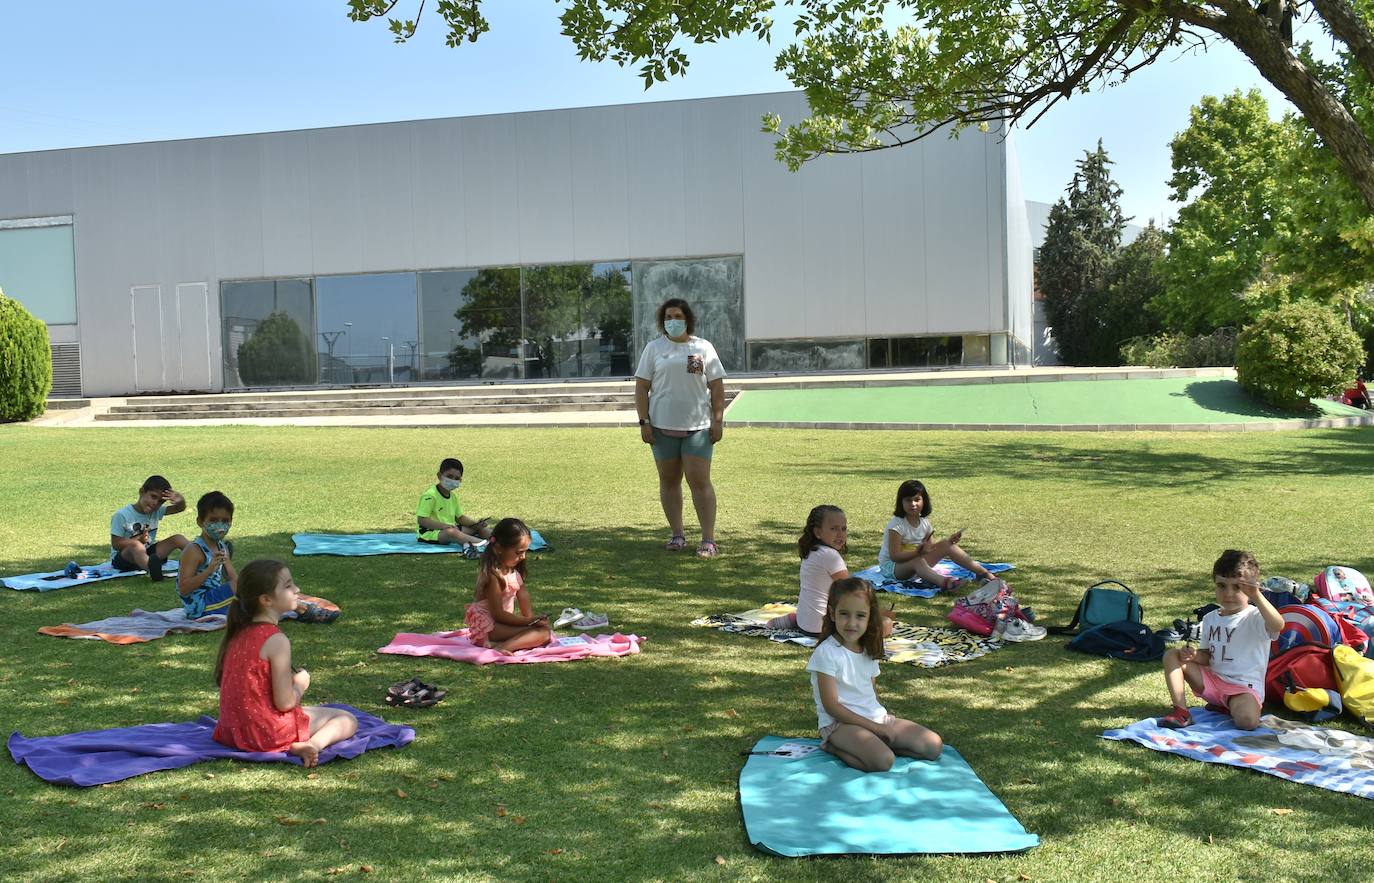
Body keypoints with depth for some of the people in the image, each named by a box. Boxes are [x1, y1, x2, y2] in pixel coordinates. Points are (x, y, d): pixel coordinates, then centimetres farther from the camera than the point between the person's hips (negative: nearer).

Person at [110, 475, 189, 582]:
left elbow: (180, 508, -3)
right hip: (122, 558, -6)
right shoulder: (122, 515, -13)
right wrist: (139, 539, -26)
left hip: (146, 554, 6)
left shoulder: (156, 511, 4)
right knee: (136, 545, -41)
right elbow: (116, 544, -14)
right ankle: (152, 571, -74)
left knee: (178, 539, -8)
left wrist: (180, 500, -27)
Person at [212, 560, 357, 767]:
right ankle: (313, 744, -21)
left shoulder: (238, 634, 5)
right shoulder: (276, 640, -19)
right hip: (266, 734, -7)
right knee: (347, 720, 6)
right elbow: (285, 703, -19)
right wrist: (300, 684, 2)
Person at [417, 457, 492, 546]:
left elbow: (459, 517, 18)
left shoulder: (453, 496, 13)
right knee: (451, 532, -38)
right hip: (429, 533, -10)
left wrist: (477, 523, -1)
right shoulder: (430, 495, -15)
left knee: (478, 528, 4)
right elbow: (421, 520, -21)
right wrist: (444, 526, -31)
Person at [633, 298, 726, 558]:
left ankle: (708, 539, -3)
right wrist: (644, 422, -3)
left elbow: (717, 387, 6)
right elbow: (641, 387, 4)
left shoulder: (703, 348, 6)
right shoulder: (654, 348, 6)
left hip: (698, 427, -2)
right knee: (669, 480, 8)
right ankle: (677, 534, 19)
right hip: (663, 427, 2)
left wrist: (718, 420, -2)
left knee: (700, 481, -6)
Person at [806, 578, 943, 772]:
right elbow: (831, 706, -15)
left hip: (876, 718, 8)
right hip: (840, 722, -8)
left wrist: (883, 723, -4)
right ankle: (833, 747, -8)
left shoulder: (869, 651, 10)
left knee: (934, 746, -3)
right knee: (882, 761, -34)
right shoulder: (826, 652, -13)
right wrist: (875, 727, -16)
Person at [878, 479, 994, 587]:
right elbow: (894, 556, -26)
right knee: (917, 561, -40)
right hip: (891, 567, -7)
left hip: (917, 560, 7)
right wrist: (918, 551, -36)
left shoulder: (924, 522, 2)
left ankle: (983, 572, -7)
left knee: (947, 546, -5)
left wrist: (948, 540, -8)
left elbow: (932, 547, 7)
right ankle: (942, 581, -71)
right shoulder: (896, 524, -21)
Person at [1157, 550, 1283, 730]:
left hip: (1244, 686, -6)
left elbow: (1278, 625, -38)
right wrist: (1193, 655, -8)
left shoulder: (1255, 617, -13)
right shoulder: (1210, 619, 8)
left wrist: (1256, 596, -49)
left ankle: (1228, 708, 1)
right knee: (1171, 655, -5)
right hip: (1213, 680, 6)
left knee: (1247, 720, -36)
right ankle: (1181, 712, -13)